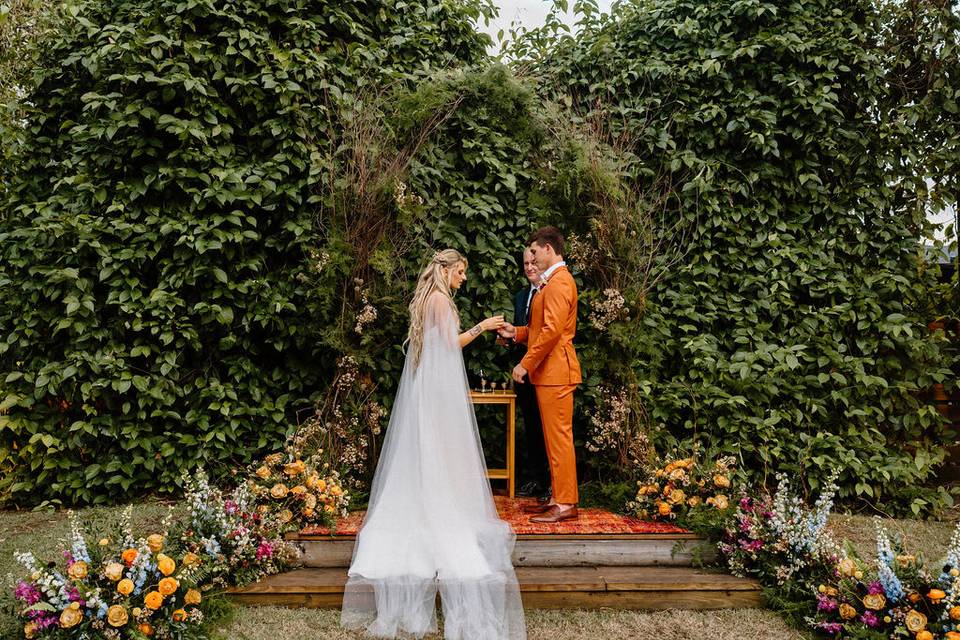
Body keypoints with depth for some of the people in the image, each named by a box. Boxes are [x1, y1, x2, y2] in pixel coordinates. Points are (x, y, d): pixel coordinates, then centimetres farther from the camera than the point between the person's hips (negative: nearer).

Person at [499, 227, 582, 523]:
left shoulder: (559, 282, -14)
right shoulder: (552, 282, 20)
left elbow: (552, 330, -22)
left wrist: (526, 364, -18)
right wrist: (517, 332, 13)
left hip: (555, 372, -11)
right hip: (548, 373, 11)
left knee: (559, 436, -6)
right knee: (554, 437, 13)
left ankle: (566, 504, -1)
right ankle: (558, 497, 20)